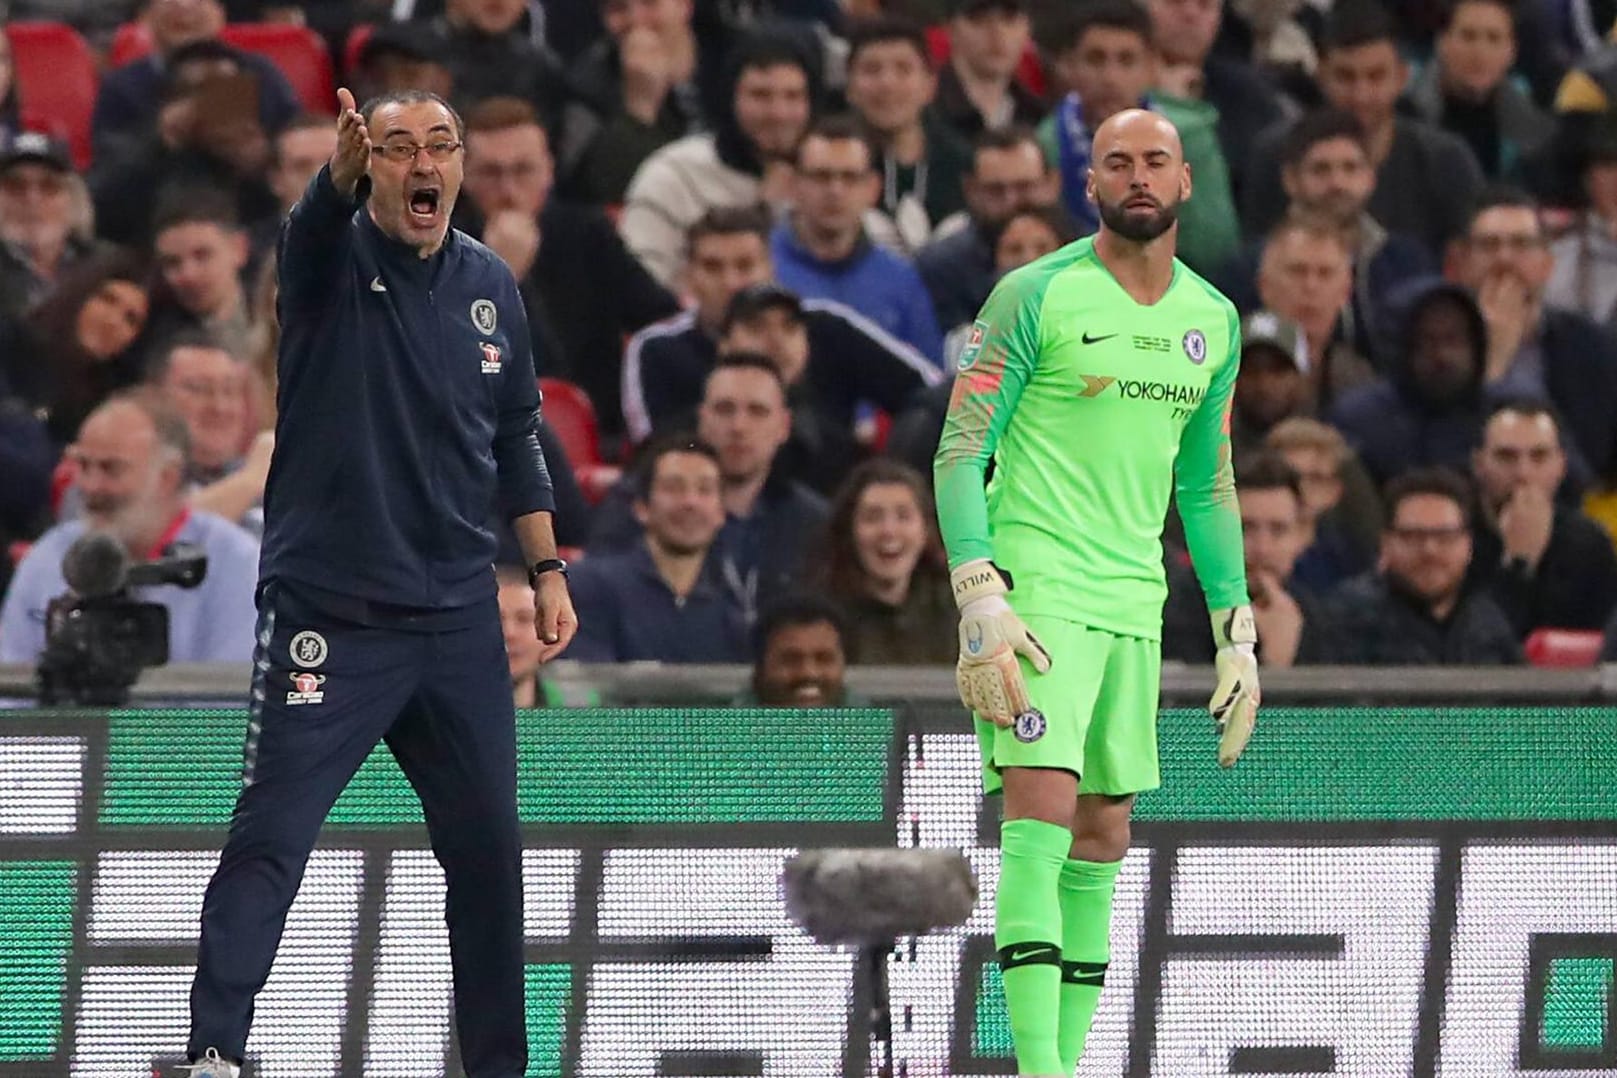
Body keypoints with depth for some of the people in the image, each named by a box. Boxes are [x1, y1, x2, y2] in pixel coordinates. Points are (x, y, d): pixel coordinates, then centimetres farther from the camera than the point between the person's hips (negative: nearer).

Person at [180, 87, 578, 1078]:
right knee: (270, 838, -10)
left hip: (459, 614, 5)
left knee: (488, 847, 9)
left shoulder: (491, 284, 7)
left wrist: (547, 567, 12)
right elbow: (319, 220, -31)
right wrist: (344, 169, -53)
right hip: (329, 611, -5)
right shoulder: (333, 261, -7)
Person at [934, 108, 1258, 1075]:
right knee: (1041, 821, -17)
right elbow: (960, 454, -7)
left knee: (1103, 839, 7)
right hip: (1036, 587, -6)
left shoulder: (1213, 320, 13)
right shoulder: (1036, 297, -5)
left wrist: (1238, 637, 16)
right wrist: (981, 603, -18)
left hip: (1135, 598, 6)